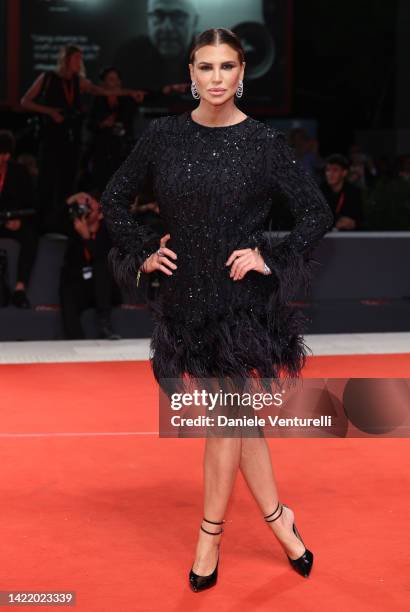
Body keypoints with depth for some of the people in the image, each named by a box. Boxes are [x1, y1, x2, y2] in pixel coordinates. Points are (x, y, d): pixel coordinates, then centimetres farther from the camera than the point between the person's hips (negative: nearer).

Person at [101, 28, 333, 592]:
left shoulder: (264, 142, -7)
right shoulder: (163, 136, 1)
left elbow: (317, 213, -3)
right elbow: (115, 199, 12)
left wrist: (270, 259, -10)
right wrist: (142, 253, 2)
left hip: (243, 297, -3)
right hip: (185, 297, 3)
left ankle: (210, 535, 19)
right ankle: (278, 519, 25)